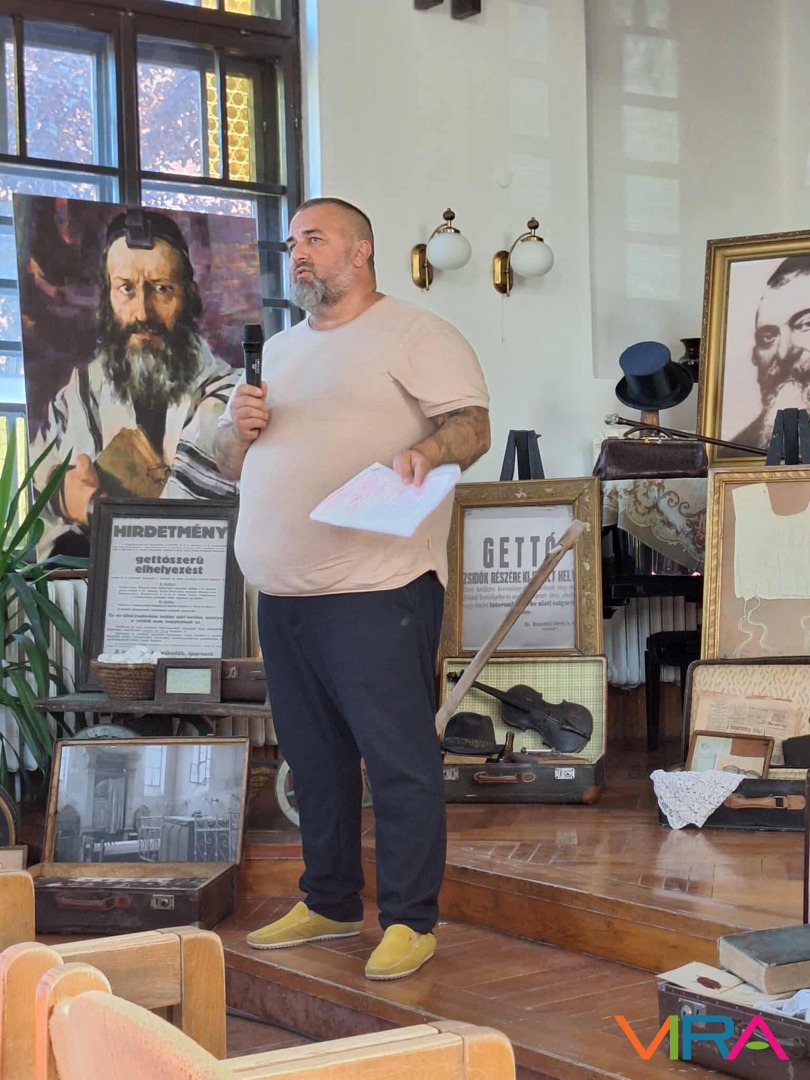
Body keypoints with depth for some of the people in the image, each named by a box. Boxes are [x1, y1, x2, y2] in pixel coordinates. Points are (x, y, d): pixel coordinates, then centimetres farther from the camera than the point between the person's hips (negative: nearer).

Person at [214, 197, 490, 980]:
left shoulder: (414, 335, 0)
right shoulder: (276, 351, 22)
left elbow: (472, 424, -10)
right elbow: (230, 462, 24)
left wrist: (423, 452, -30)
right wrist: (240, 429, 2)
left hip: (376, 591, -7)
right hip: (283, 593, 8)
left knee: (398, 755, -5)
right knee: (313, 756, 14)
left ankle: (409, 919, 3)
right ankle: (329, 903, 26)